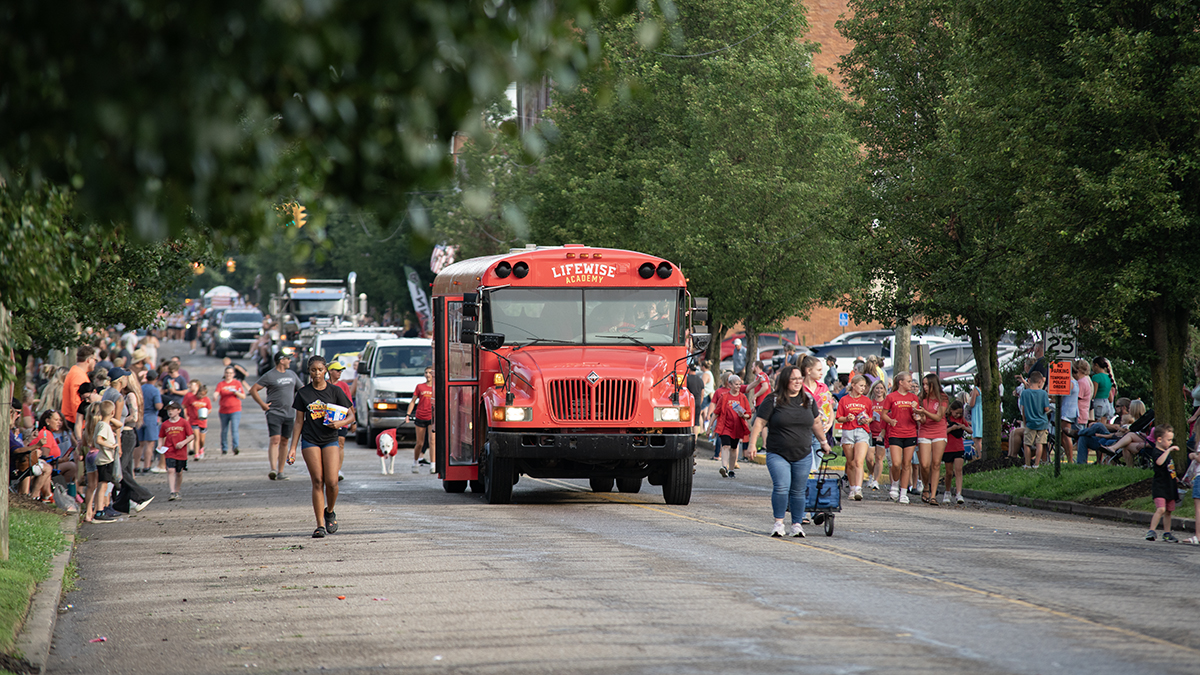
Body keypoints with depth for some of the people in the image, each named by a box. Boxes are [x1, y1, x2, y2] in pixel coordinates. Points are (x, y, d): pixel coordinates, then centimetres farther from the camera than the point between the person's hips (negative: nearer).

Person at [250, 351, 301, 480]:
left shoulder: (291, 374, 14)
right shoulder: (270, 376, -5)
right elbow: (253, 390, -3)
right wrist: (263, 404, -9)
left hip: (288, 413, 6)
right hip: (274, 412, -6)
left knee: (284, 442, 6)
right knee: (275, 440, -17)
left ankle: (280, 472, 11)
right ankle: (273, 469, -26)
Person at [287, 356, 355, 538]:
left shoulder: (334, 392, 3)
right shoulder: (303, 394, 5)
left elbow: (351, 416, 6)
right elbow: (299, 422, 9)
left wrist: (340, 423, -16)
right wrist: (293, 448, 4)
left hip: (330, 440, 0)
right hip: (310, 441, 0)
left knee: (331, 482, -11)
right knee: (317, 482, -6)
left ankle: (330, 512, 18)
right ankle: (320, 525, -4)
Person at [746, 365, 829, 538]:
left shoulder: (809, 401, 9)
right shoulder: (773, 401, -4)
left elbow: (816, 423, 23)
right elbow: (759, 423, -5)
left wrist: (823, 442, 30)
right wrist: (752, 444, -12)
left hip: (803, 456, 4)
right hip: (778, 455, -4)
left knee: (798, 491, 5)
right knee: (781, 487, -16)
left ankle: (797, 524, 14)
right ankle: (779, 523, -6)